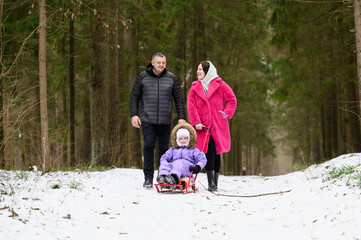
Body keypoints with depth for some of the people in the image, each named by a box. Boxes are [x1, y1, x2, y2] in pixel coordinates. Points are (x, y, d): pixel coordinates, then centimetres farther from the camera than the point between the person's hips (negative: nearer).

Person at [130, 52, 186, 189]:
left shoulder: (171, 78, 8)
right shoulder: (143, 77, 6)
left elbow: (179, 99, 11)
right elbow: (134, 97, 9)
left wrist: (181, 117, 4)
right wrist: (134, 115, 0)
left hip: (165, 121, 1)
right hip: (147, 120, -1)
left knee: (164, 148, 3)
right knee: (149, 146, -8)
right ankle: (148, 178, -5)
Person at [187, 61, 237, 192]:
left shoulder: (220, 85, 6)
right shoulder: (195, 88, 11)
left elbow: (232, 100, 7)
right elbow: (191, 107, 4)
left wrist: (226, 113, -5)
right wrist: (196, 122, -8)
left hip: (218, 126, 0)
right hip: (203, 127, 0)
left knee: (216, 153, 2)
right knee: (209, 152, -9)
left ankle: (215, 182, 9)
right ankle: (211, 182, -10)